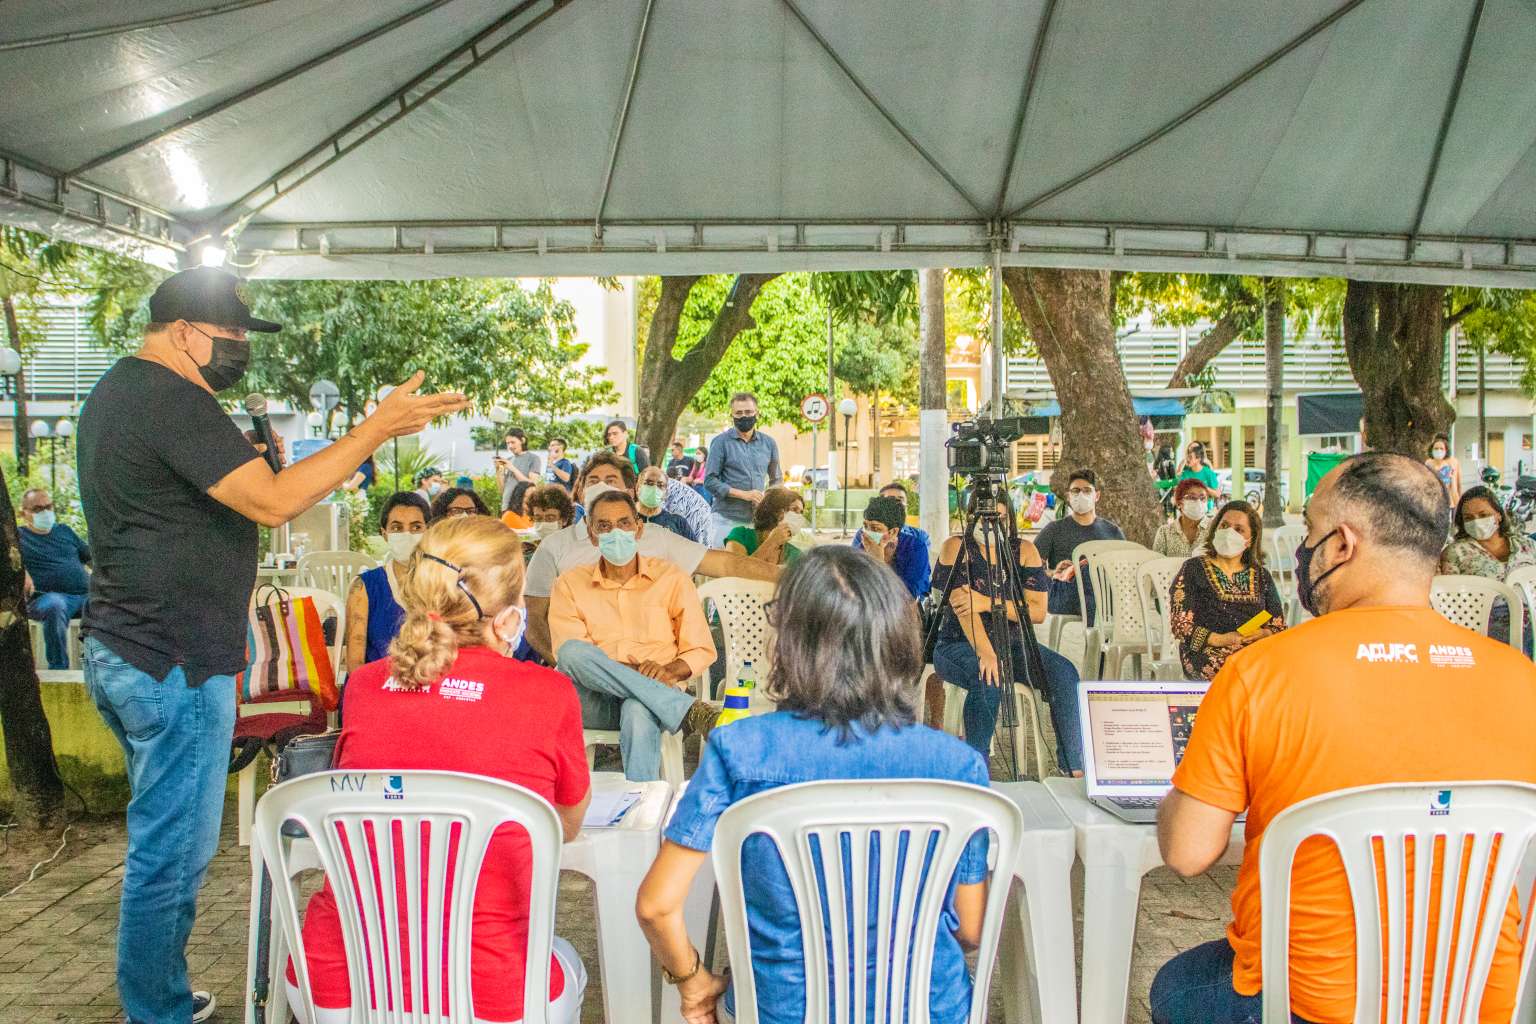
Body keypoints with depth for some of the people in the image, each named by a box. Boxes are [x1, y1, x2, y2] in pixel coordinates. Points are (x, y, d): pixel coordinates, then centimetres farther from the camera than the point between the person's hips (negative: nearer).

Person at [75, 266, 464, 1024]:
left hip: (118, 650, 11)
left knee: (162, 841, 21)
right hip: (173, 667, -11)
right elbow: (273, 502, -25)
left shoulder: (115, 391, 15)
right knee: (174, 851, 0)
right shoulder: (173, 400, -18)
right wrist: (380, 426, -23)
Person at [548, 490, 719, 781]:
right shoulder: (569, 584, 10)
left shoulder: (670, 579, 10)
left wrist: (670, 670, -15)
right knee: (572, 651, -31)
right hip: (594, 701, 2)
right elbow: (567, 654, -3)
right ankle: (689, 712, -34)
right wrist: (631, 670, -19)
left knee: (638, 711, -39)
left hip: (658, 691, -2)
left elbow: (702, 651, 9)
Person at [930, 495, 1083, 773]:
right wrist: (985, 653, -32)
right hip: (960, 645, -4)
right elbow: (962, 605, -18)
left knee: (1064, 672, -21)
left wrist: (987, 603, -19)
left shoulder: (1024, 550, 5)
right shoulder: (956, 547, -5)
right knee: (988, 679, -35)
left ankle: (1074, 767, -17)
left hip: (1013, 645, 4)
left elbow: (1038, 611, -5)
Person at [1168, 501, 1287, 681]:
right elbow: (1180, 624, -1)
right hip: (1208, 654, -5)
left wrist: (1262, 634, -8)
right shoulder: (1193, 569, 7)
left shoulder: (1261, 576, 20)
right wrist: (1220, 639, -15)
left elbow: (1279, 626, 16)